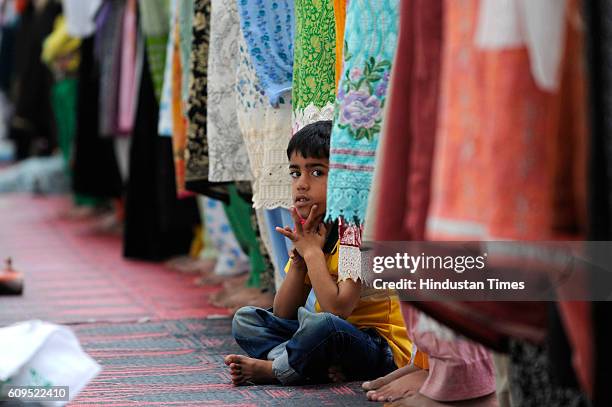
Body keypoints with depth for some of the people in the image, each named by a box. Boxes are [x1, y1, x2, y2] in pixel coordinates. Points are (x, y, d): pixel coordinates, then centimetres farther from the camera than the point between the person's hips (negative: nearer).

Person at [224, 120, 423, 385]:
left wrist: (312, 252, -17)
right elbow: (282, 314, 4)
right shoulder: (311, 232, 8)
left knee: (320, 325, -38)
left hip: (383, 352, -9)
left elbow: (338, 309, -27)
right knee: (245, 319, 2)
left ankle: (271, 369, -11)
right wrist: (299, 255, -9)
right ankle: (322, 366, -18)